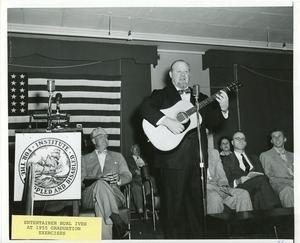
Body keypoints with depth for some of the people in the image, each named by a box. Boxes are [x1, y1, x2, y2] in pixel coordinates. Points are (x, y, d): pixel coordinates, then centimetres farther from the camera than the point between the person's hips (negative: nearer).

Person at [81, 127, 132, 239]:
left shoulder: (117, 156, 27)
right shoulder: (85, 159, 22)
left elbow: (128, 176, 15)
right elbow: (82, 180, 5)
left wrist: (118, 179, -12)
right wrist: (100, 178, -16)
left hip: (114, 195, 1)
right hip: (90, 196, -1)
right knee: (101, 184, -38)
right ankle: (117, 221, -45)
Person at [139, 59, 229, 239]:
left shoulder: (200, 98, 19)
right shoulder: (161, 95, 5)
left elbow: (210, 122, 16)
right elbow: (145, 108, -13)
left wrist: (223, 109, -2)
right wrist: (167, 121, -25)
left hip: (197, 158, 5)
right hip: (173, 158, -4)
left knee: (196, 203, 11)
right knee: (173, 204, 2)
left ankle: (197, 237, 23)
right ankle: (174, 237, 16)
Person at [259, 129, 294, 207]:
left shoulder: (292, 155, 28)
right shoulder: (265, 155, 12)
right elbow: (268, 178, 1)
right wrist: (289, 182, -13)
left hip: (292, 183, 4)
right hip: (277, 185, -3)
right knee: (287, 189, -38)